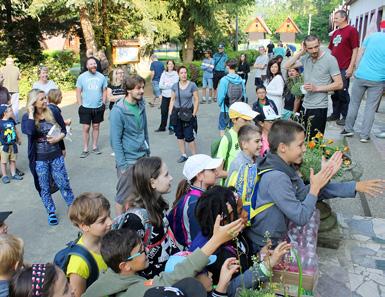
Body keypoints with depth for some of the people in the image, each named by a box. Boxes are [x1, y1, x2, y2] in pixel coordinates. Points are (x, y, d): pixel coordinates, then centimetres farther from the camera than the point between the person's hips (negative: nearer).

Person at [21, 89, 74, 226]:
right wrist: (31, 113, -22)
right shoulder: (27, 117, -8)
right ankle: (51, 213, 30)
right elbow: (29, 132, -29)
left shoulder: (53, 113, -5)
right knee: (44, 188, 12)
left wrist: (58, 138, -14)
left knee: (64, 184, 8)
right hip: (39, 160, 0)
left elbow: (63, 130, 6)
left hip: (56, 156, 0)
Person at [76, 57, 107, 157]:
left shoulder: (101, 77, 1)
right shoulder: (82, 77, -3)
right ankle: (85, 149, 9)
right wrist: (80, 105, -6)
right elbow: (78, 92, -1)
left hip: (98, 107, 2)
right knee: (86, 128, 0)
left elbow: (104, 91, 7)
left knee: (96, 127, 12)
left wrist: (104, 103, 1)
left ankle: (94, 147, 24)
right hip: (86, 107, -2)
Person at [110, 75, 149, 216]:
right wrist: (122, 165, -15)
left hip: (143, 157, 6)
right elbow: (115, 140, -15)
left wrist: (147, 151, 14)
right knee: (124, 196, 8)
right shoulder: (118, 111, -16)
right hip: (128, 160, -6)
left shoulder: (141, 106, 4)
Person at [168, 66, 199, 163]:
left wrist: (194, 114, -9)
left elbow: (196, 100, -5)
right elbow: (172, 100, 8)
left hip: (188, 113, -4)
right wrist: (170, 113, 2)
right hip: (177, 112, 4)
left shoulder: (192, 85, -6)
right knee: (179, 135, 10)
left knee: (189, 136, -7)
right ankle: (183, 155, 23)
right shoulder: (175, 86, 4)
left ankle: (194, 156, 9)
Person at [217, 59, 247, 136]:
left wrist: (219, 104, 6)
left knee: (222, 128, 11)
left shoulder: (224, 80, -14)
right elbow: (244, 95, -2)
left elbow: (221, 95, -12)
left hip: (225, 109, -3)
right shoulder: (241, 80, -4)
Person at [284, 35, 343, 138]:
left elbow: (339, 84, -10)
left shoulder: (330, 59, -9)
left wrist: (317, 88, -16)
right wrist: (301, 52, -2)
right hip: (305, 106, 6)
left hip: (319, 108, -6)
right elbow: (287, 66, 5)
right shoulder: (306, 58, 7)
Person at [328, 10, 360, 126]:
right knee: (334, 92, 13)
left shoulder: (351, 30, -6)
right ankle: (335, 114, 25)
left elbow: (355, 50, -11)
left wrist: (350, 67, -16)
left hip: (344, 69, -7)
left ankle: (346, 117, 11)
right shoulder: (335, 33, 15)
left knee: (343, 93, -1)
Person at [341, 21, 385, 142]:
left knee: (354, 103, 14)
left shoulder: (372, 36, 3)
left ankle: (348, 129, 20)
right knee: (371, 107, 6)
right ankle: (364, 135, 8)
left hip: (360, 76, 2)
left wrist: (358, 68, 20)